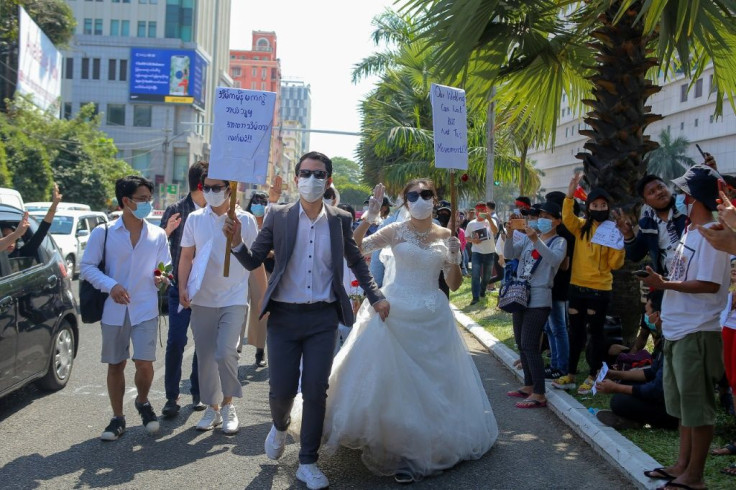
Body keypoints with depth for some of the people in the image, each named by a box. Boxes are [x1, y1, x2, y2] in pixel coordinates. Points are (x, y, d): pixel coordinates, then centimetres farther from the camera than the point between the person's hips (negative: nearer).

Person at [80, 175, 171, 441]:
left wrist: (161, 277, -13)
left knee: (144, 363, -8)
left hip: (145, 310, 0)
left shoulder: (157, 235, 3)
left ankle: (143, 402, 23)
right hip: (114, 310, 0)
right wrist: (110, 285, -17)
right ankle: (118, 418, 24)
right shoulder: (103, 233, -3)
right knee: (115, 365, 9)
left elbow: (165, 267, 11)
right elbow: (87, 266, -2)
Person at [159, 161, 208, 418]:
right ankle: (172, 397, 7)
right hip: (181, 286, -2)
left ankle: (198, 392, 22)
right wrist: (167, 231, -20)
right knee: (176, 342, -4)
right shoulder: (175, 211, -2)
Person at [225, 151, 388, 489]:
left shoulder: (340, 220, 3)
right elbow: (253, 262, 0)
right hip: (284, 316, 0)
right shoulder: (277, 216, 0)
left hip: (323, 318, 1)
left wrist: (375, 296, 8)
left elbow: (356, 262, 16)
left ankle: (308, 462, 19)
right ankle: (280, 427, 39)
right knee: (281, 390, 3)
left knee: (315, 391, 1)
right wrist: (237, 242, -19)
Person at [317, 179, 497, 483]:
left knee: (432, 382, 7)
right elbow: (354, 249, -12)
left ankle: (427, 444, 22)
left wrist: (454, 260, -10)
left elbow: (454, 285, 8)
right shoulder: (396, 231, -3)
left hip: (432, 318, 2)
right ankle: (395, 444, 20)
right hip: (395, 313, -2)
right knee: (392, 380, 3)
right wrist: (368, 218, -21)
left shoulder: (445, 236, 4)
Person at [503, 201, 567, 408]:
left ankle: (539, 395, -7)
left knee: (530, 346, -12)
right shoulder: (528, 238, 12)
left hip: (539, 300, -7)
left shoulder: (559, 242, -4)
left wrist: (536, 240, -38)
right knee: (521, 344, 12)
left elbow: (555, 259, -26)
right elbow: (509, 254, 2)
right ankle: (529, 386, 25)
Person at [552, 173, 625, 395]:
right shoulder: (581, 227, 4)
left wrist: (620, 245, -21)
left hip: (599, 289, -3)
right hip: (577, 286, 3)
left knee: (595, 332, 6)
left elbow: (614, 264, -6)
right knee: (576, 331, 11)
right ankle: (571, 375, 21)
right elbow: (567, 218, -17)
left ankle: (592, 377, 16)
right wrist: (570, 195, -28)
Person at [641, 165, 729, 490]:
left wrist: (664, 284, -23)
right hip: (678, 330, 10)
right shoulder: (689, 232, 14)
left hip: (698, 332, -10)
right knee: (683, 403, 18)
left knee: (697, 405, 0)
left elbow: (709, 284, -23)